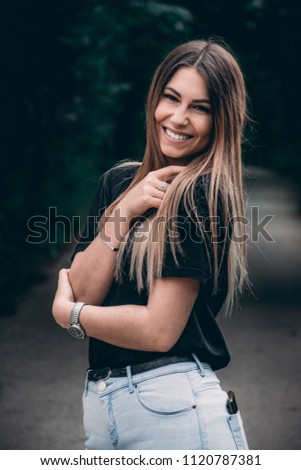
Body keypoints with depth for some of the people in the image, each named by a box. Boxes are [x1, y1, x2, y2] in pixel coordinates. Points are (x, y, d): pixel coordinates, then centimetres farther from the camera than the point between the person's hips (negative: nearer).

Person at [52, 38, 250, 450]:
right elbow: (82, 292, 0)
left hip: (175, 406, -6)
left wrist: (67, 313, -1)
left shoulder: (203, 194, -11)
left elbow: (159, 330, -16)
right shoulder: (118, 182, 9)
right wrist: (123, 211, -11)